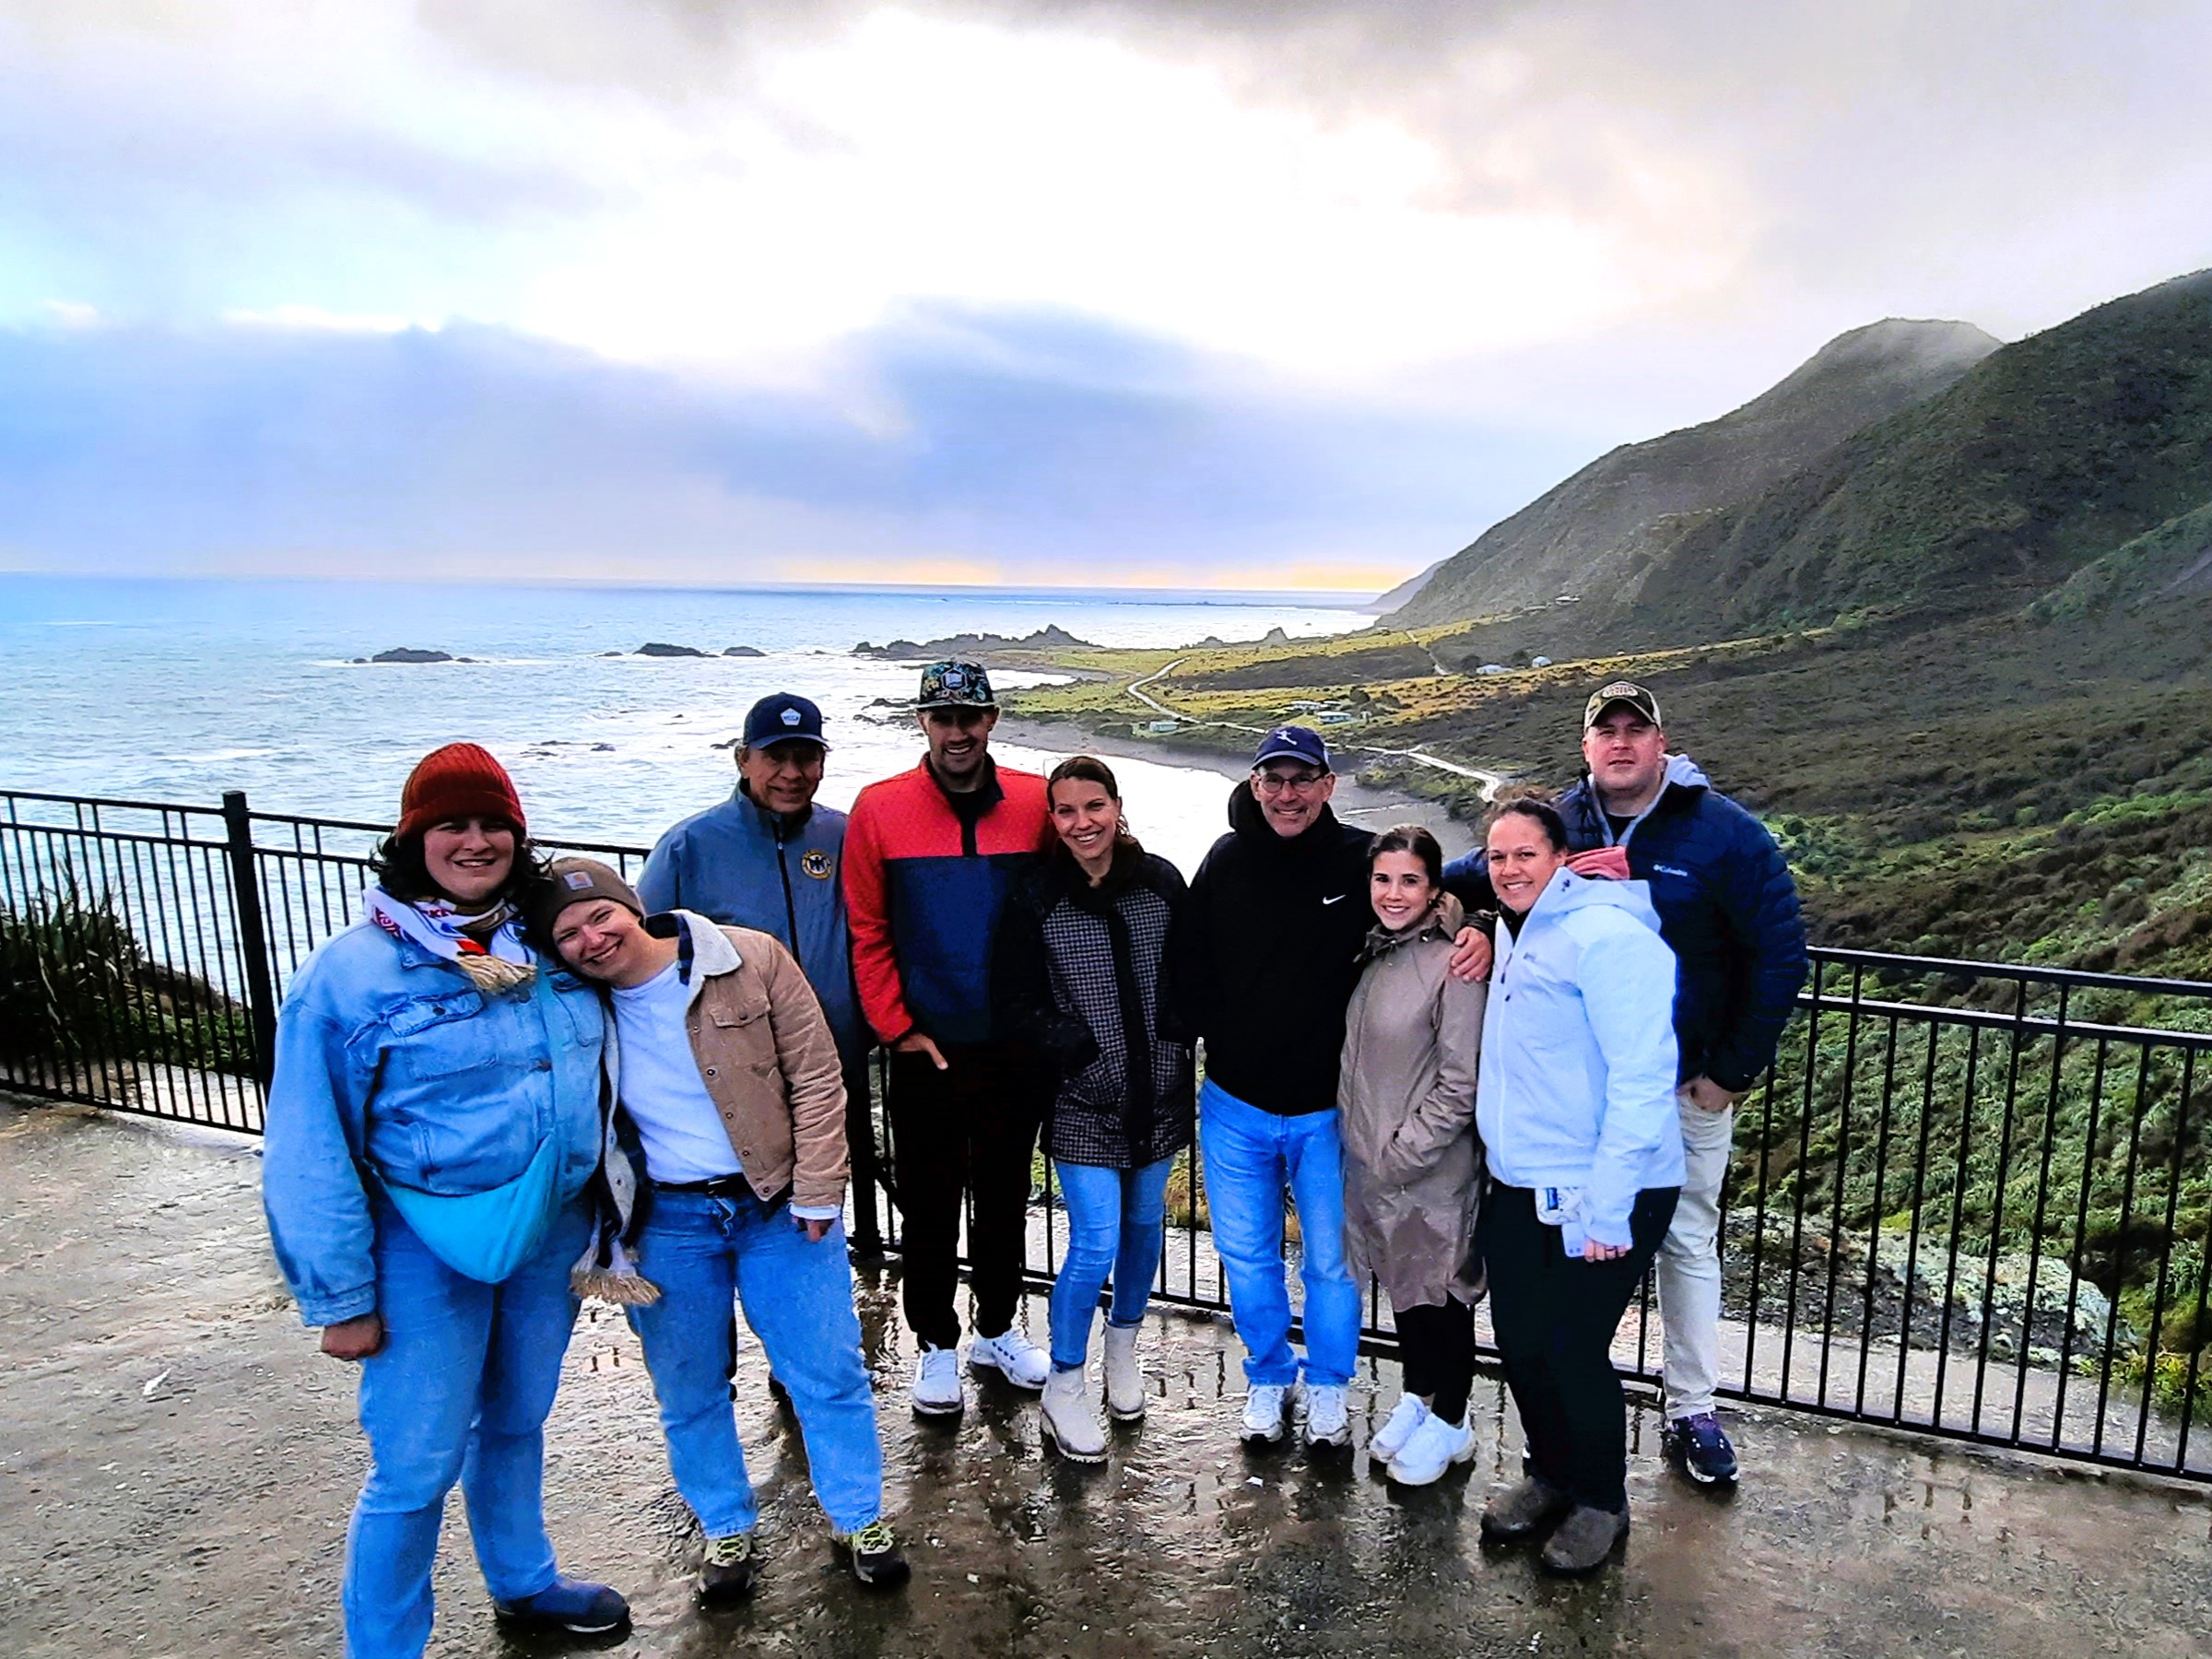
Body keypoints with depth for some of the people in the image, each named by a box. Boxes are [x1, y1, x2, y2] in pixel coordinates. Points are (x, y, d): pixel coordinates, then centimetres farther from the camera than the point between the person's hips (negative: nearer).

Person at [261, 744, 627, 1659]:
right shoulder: (349, 972, -15)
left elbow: (596, 1078, 9)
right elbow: (309, 1154, -12)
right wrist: (340, 1298, -10)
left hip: (552, 1232, 5)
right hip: (428, 1251, -4)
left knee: (516, 1423, 24)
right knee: (417, 1466, 4)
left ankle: (524, 1582, 47)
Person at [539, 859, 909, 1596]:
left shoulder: (751, 960, -15)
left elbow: (815, 1077, -9)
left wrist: (817, 1194, -10)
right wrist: (607, 1235, 3)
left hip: (777, 1205, -2)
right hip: (666, 1221, 2)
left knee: (829, 1374, 8)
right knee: (689, 1392, 16)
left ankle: (859, 1519, 30)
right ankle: (727, 1530, 39)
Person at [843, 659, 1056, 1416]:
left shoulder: (1037, 803, -4)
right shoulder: (879, 808, -7)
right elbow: (866, 934, -4)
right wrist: (897, 1030, -7)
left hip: (1015, 1048, 2)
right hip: (925, 1050, -1)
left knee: (1005, 1197, 17)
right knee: (928, 1204, 12)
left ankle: (998, 1329, 37)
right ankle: (936, 1343, 32)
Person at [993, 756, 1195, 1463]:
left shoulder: (1161, 881, -2)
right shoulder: (1035, 897, -8)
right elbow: (1016, 998, -5)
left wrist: (1176, 1038, -4)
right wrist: (1080, 1053, -11)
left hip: (1158, 1088, 3)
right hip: (1084, 1096, -3)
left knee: (1145, 1222, 17)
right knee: (1094, 1242, -6)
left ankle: (1123, 1345, 42)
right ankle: (1064, 1388, 15)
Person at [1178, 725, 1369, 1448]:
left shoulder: (1361, 859, -10)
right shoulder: (1225, 861, -2)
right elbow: (1191, 967, 6)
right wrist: (1219, 1037, -2)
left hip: (1327, 1109, -2)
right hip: (1235, 1104, 2)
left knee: (1331, 1259, 12)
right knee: (1246, 1255, 14)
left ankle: (1328, 1384, 36)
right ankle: (1268, 1377, 37)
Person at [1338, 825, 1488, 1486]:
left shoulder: (1452, 965, -18)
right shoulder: (1374, 955, 5)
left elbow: (1461, 1083, -18)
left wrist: (1404, 1151, -16)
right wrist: (1370, 1147, 10)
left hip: (1431, 1171, -7)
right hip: (1370, 1160, 7)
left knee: (1439, 1293, 10)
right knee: (1401, 1284, 20)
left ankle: (1448, 1424, 29)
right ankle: (1415, 1398, 40)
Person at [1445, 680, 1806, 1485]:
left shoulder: (1726, 834, -11)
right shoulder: (1558, 823, -4)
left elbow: (1780, 958, -8)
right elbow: (1480, 871, 7)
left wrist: (1732, 1071, -9)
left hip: (1686, 1086, -2)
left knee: (1688, 1243, 13)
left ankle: (1691, 1413, 28)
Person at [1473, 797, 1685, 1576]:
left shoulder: (1609, 937, -18)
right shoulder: (1513, 935, 10)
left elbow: (1642, 1080, -21)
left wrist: (1606, 1209, -21)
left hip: (1599, 1198, -8)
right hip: (1518, 1189, 8)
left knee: (1571, 1351, 1)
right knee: (1520, 1345, 13)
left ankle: (1601, 1503, 26)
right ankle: (1551, 1476, 37)